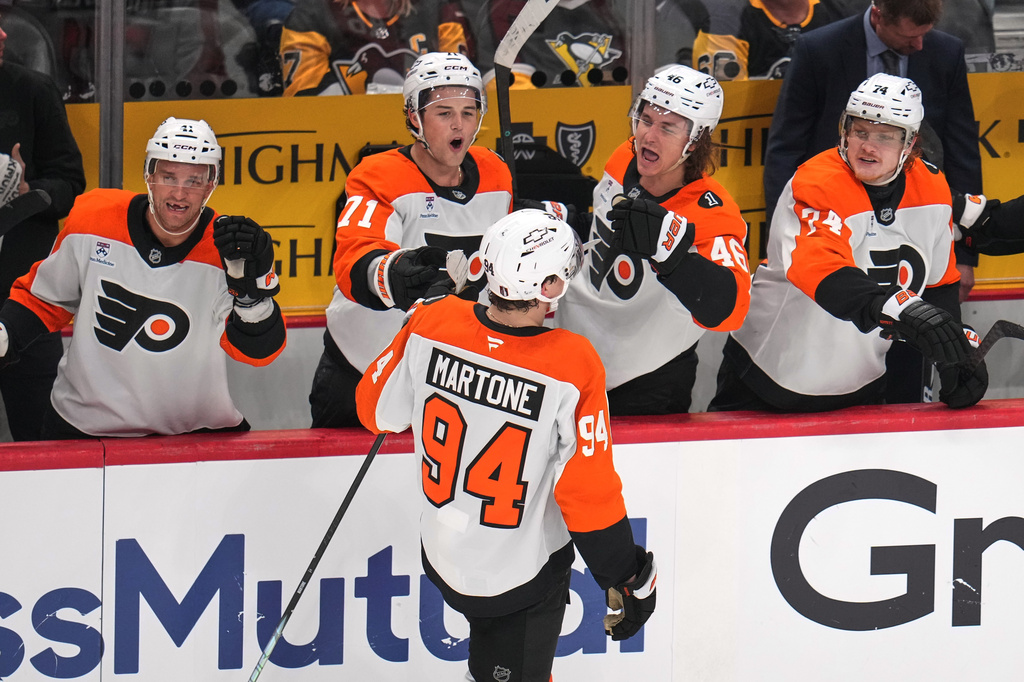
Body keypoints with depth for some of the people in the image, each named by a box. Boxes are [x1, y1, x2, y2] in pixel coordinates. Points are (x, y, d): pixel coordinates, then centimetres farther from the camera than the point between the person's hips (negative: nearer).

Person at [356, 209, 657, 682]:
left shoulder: (431, 325, -16)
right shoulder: (571, 367, -27)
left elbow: (378, 411, 1)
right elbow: (590, 496, -22)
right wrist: (629, 580, -7)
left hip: (442, 556, 5)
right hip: (523, 580, -4)